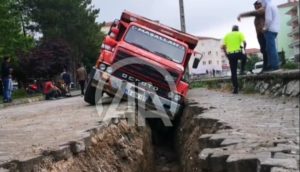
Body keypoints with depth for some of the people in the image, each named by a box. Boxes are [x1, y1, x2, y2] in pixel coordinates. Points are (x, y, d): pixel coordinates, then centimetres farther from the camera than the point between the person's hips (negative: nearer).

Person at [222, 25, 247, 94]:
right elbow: (244, 42, -8)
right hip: (238, 53, -2)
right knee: (244, 57, 35)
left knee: (233, 72, 7)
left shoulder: (227, 35, 15)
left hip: (230, 54, 3)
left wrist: (226, 53, 16)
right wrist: (243, 49, 7)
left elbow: (223, 46, 6)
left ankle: (235, 89, 5)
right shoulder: (240, 34, 7)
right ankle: (242, 70, 18)